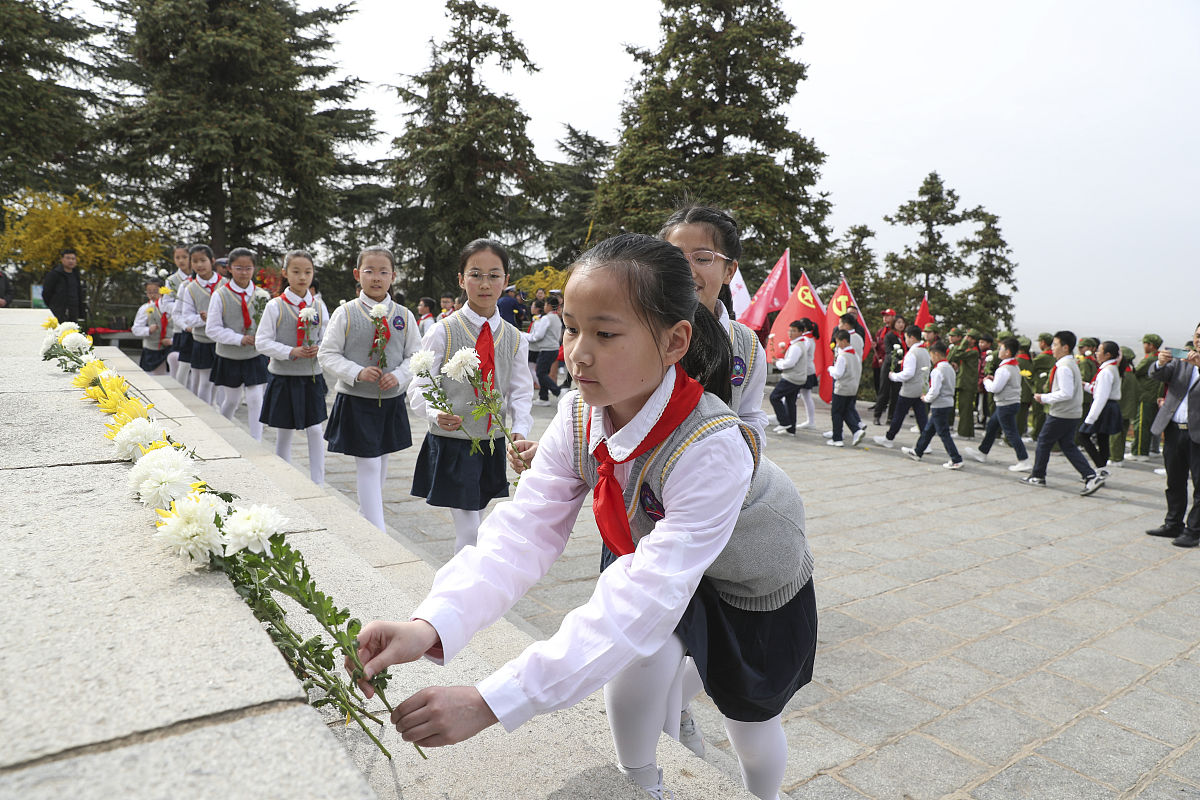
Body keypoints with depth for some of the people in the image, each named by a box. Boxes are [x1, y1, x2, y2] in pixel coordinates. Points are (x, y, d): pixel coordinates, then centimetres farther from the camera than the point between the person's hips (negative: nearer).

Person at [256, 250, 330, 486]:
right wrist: (291, 352, -19)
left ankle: (318, 484, 12)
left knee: (315, 430, 3)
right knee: (284, 432, 9)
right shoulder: (275, 306, -5)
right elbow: (262, 342, -7)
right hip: (283, 378, -2)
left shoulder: (319, 306, 3)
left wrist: (319, 349, -12)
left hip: (312, 377, 2)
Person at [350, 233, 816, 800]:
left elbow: (645, 600, -47)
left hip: (757, 586, -3)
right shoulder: (580, 418, -24)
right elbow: (523, 532, -28)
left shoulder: (712, 448, -43)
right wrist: (432, 625, -45)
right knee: (644, 649, -22)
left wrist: (491, 702, -50)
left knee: (750, 722, 12)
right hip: (651, 551, 3)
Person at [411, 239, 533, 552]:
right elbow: (420, 388, -8)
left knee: (476, 522, 18)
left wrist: (519, 430, -14)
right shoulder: (443, 332, -8)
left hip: (492, 444, 4)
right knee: (468, 532, -3)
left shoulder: (514, 338, 2)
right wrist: (436, 413, -28)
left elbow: (520, 392, 3)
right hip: (451, 445, -4)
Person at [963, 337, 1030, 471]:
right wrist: (994, 379, 11)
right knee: (991, 426, 20)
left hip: (1006, 405, -10)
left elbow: (995, 388, -22)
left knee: (1011, 433, -6)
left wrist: (987, 381, -4)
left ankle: (1024, 461, -4)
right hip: (1013, 401, 10)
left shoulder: (1004, 369, -21)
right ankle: (982, 453, 31)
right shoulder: (1015, 366, 11)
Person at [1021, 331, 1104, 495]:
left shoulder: (1064, 367, -20)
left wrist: (1044, 398, -15)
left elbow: (1066, 393, -25)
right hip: (1073, 413, 9)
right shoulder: (1072, 363, 13)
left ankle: (1037, 476, 18)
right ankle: (1091, 477, 4)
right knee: (1068, 446, 12)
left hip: (1061, 414, -9)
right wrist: (1047, 397, 14)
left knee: (1044, 442, 6)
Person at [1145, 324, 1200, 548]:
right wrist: (1160, 363, -24)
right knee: (1175, 482, 14)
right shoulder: (1180, 360, 10)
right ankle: (1173, 524, 25)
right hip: (1174, 430, 4)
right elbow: (1156, 375, -3)